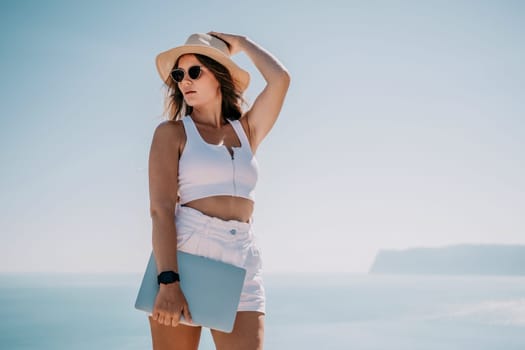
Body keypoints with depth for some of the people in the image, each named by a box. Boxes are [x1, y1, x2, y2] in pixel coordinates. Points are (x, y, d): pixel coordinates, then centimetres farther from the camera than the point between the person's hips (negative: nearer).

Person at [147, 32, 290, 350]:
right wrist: (168, 281, -20)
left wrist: (242, 43, 15)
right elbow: (161, 209, -8)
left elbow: (280, 78, 0)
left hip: (242, 263, 3)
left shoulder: (247, 130, 15)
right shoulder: (172, 132, 4)